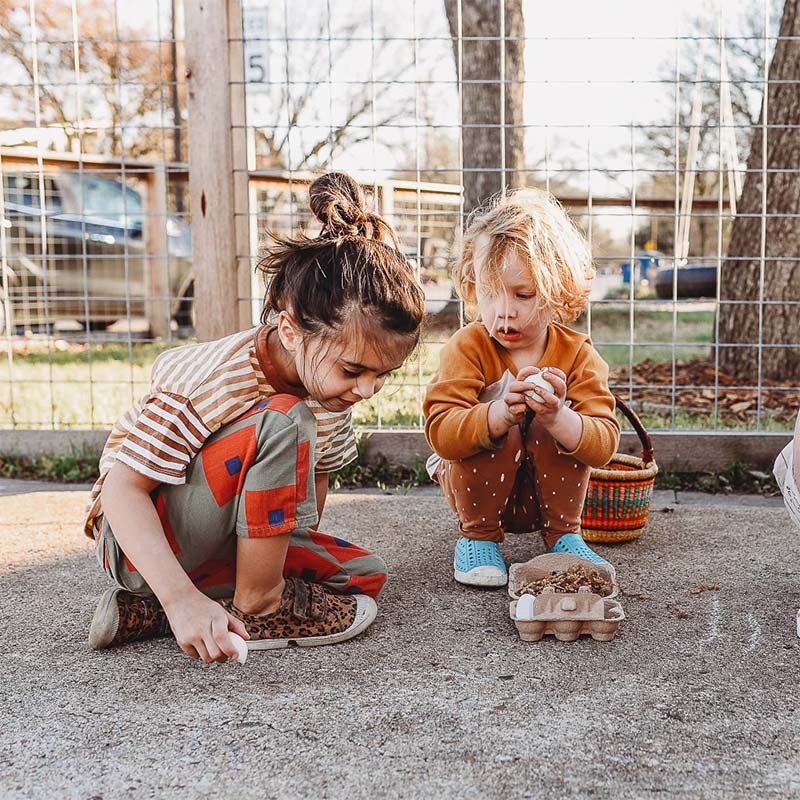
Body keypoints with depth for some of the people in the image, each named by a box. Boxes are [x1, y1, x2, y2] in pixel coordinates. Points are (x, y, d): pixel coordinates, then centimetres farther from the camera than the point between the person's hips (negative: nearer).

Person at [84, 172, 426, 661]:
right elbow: (123, 488, -29)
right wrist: (183, 598, -40)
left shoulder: (333, 384, -5)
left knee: (364, 576, -1)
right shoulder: (213, 380, -28)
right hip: (138, 536, -9)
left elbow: (318, 472, 10)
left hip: (222, 541, 9)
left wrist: (292, 550, -3)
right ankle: (257, 606, -15)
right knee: (282, 422, -31)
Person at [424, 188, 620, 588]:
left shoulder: (578, 354, -12)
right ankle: (478, 535, -7)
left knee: (565, 431, -27)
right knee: (497, 433, -31)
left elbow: (605, 443, -22)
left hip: (547, 492, 1)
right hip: (478, 488, -1)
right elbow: (440, 432, -29)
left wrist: (557, 417, -44)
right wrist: (500, 413, -48)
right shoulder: (467, 348, -16)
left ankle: (564, 533, -6)